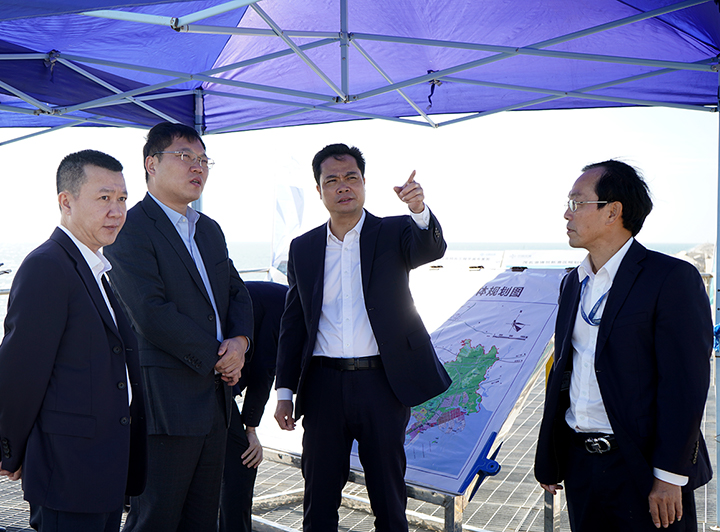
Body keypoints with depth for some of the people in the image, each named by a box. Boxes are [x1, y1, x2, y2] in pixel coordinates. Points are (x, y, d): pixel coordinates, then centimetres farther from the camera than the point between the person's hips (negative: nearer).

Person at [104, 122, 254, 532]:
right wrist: (215, 357, -13)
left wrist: (240, 341, -4)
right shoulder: (129, 227, -10)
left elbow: (237, 291, 18)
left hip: (215, 399, 8)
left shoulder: (210, 230, 18)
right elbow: (151, 313, -18)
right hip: (165, 402, -8)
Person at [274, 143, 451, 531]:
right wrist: (285, 391, 6)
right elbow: (292, 324, 10)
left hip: (383, 383, -2)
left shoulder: (394, 234, 3)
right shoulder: (303, 248, 9)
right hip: (324, 386, 2)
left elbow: (432, 249, -19)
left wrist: (419, 210, -40)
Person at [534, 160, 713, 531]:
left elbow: (685, 384, -15)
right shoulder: (573, 283, 11)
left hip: (640, 471, -6)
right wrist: (549, 459, 13)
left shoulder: (673, 278, -11)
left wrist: (669, 477, -16)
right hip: (579, 460, 6)